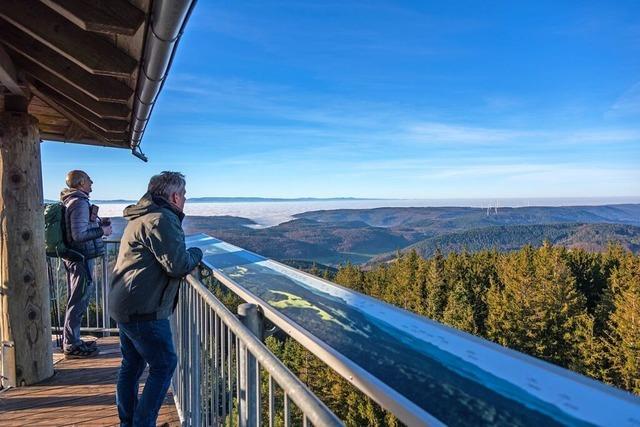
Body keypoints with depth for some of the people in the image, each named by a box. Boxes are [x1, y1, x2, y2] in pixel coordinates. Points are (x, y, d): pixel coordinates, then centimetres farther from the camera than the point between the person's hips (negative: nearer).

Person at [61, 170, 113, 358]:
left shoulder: (69, 201, 12)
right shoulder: (80, 203, -18)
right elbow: (79, 235, -23)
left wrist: (98, 225, 18)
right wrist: (102, 231, -12)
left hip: (72, 256, 10)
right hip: (82, 258, -10)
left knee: (75, 300, 18)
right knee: (78, 302, -1)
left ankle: (71, 341, 30)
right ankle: (71, 346, 9)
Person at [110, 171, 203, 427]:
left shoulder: (141, 217, 17)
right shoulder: (162, 219, -17)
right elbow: (178, 266, -21)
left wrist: (187, 257, 14)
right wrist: (196, 253, -1)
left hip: (123, 304, 11)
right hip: (144, 310, -11)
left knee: (132, 364, 20)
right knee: (164, 365, 1)